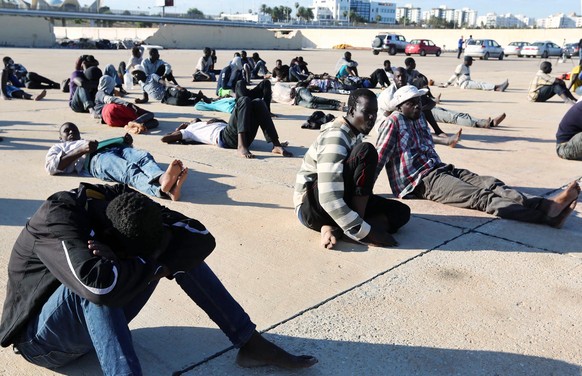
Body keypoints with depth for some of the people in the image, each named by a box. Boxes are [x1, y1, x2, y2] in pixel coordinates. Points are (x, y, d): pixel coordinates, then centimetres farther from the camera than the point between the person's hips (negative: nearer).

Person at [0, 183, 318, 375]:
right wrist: (152, 262, -31)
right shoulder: (57, 218, -31)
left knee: (175, 243, -10)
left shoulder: (123, 203, -14)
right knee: (96, 283, -38)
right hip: (44, 336, -6)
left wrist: (162, 261, -32)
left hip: (99, 319, 6)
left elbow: (202, 239, -17)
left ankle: (251, 344, -9)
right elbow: (98, 283, -48)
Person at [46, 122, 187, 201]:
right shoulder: (59, 147, 35)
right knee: (130, 170, -38)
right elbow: (51, 167, 10)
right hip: (95, 158, -5)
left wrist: (126, 143, 10)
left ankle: (164, 181, -65)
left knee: (144, 156, -33)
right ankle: (163, 189, -69)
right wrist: (81, 150, -1)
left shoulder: (93, 142, 48)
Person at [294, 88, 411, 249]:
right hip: (312, 206, -9)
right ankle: (358, 231, -22)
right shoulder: (335, 137, -22)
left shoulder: (355, 134, 9)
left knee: (401, 212, -3)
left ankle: (335, 229, -18)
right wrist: (366, 232, -31)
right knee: (366, 152, -25)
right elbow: (329, 199, -32)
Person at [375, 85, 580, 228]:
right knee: (481, 196, -26)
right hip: (421, 180, -8)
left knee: (491, 184, -16)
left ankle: (547, 206, -34)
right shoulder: (393, 123, -6)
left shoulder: (419, 118, 19)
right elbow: (378, 158, -10)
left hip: (440, 169, 8)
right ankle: (547, 213, -41)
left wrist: (446, 172, 20)